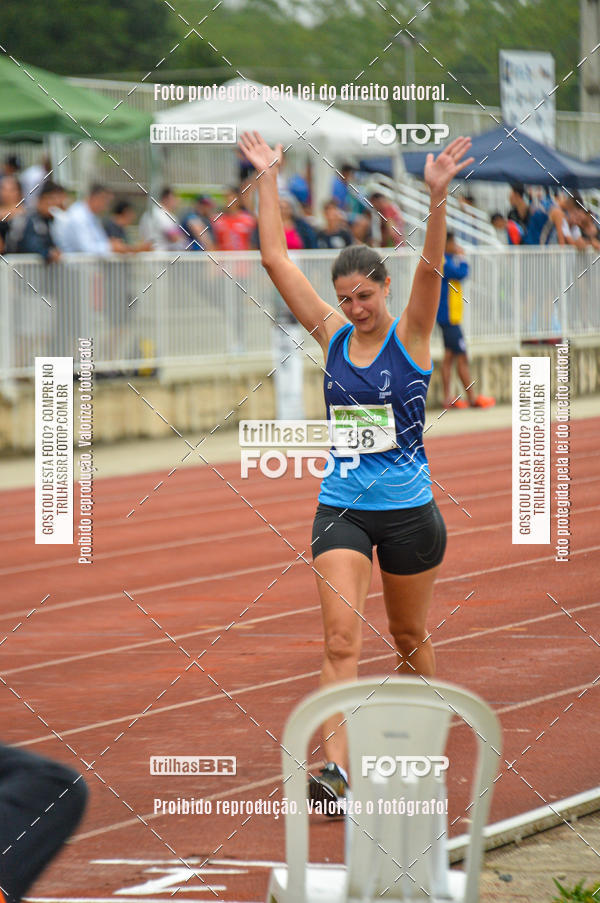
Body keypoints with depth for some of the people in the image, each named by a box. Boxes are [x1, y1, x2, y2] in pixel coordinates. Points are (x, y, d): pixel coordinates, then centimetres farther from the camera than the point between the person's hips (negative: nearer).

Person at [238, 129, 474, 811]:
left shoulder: (410, 337, -6)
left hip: (408, 510, -2)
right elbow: (275, 260, 1)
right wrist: (267, 179, -3)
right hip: (341, 510, 2)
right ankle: (334, 765, -21)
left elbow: (431, 267, -22)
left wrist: (437, 197, -36)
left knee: (409, 637, 14)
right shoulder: (332, 336, 2)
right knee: (341, 638, -12)